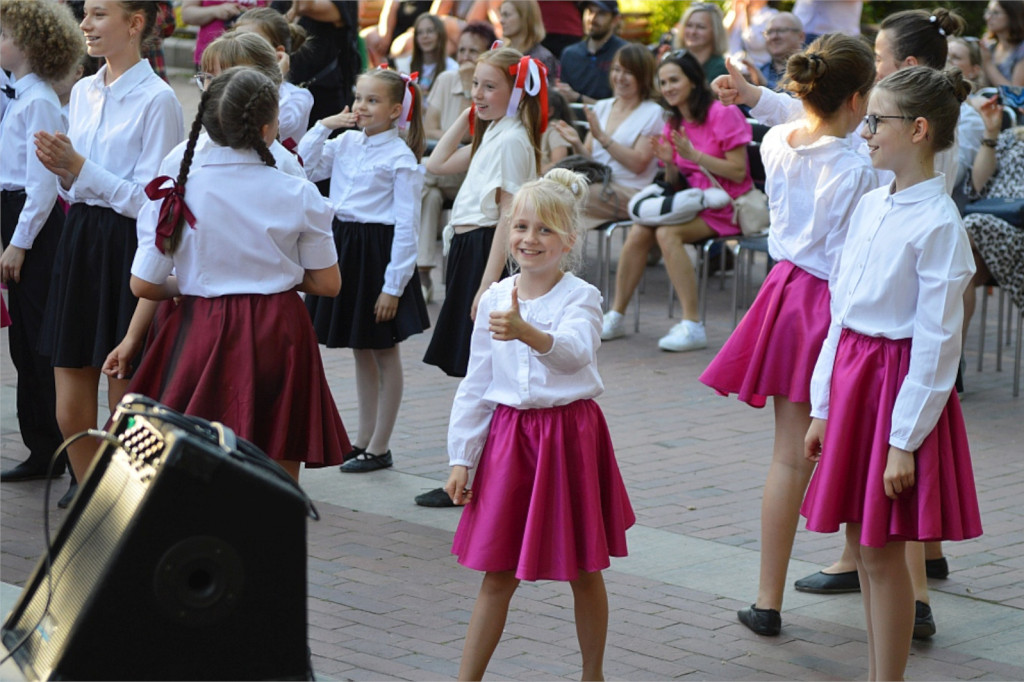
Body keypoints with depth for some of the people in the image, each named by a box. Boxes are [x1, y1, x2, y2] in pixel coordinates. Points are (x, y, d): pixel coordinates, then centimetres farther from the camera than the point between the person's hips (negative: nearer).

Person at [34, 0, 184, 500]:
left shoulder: (157, 99, -11)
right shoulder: (83, 92, 12)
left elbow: (148, 200, -15)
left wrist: (80, 168, -14)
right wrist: (62, 170, -2)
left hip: (128, 250, -7)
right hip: (80, 245, 7)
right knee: (71, 411, 9)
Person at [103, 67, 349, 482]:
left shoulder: (177, 189, -6)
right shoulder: (298, 195, -7)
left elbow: (143, 285, -3)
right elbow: (327, 284, 1)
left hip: (201, 337, 1)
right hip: (278, 338, 0)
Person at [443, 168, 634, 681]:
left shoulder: (580, 297, -9)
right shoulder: (494, 299, 3)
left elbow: (575, 351, -31)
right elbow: (475, 385, 9)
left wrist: (527, 333, -51)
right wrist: (461, 458, 6)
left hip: (570, 436, -3)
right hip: (508, 435, 3)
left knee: (583, 571, 10)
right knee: (497, 574, 5)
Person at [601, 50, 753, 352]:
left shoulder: (723, 114, -11)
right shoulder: (674, 123, 12)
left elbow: (738, 172, -16)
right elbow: (673, 182, 15)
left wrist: (693, 155, -23)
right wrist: (669, 163, -8)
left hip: (723, 208, -7)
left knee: (667, 232, -31)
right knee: (639, 231, -18)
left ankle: (692, 326, -30)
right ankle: (616, 316, -8)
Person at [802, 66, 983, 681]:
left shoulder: (939, 224, -16)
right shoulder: (871, 207, 8)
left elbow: (937, 341, -16)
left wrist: (905, 440, -17)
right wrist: (824, 407, 13)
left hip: (899, 384, -8)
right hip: (852, 377, 8)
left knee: (883, 554, -2)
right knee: (864, 547, 13)